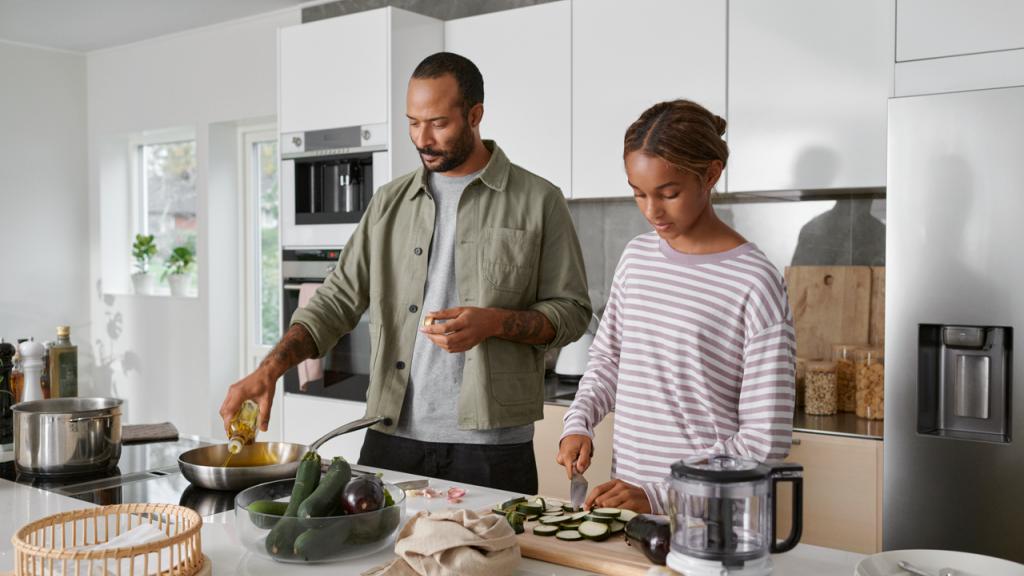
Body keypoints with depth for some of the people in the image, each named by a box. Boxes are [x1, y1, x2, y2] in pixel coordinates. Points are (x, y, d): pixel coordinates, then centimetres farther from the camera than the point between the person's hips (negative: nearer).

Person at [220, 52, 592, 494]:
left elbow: (571, 311, 0)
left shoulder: (537, 201, 0)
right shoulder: (391, 202, 11)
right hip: (391, 438, 3)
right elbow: (338, 300, 9)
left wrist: (495, 322, -17)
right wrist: (270, 369, -4)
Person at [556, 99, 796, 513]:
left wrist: (659, 494, -16)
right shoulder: (636, 257, 8)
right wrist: (577, 424, 4)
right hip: (627, 499, 4)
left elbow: (764, 442, -12)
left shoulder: (755, 284, -11)